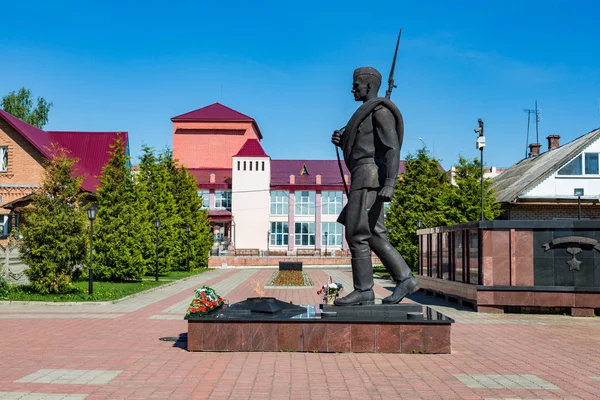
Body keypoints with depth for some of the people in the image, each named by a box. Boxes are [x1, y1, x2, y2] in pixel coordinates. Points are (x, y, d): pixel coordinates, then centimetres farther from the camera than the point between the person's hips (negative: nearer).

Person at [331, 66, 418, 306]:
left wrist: (390, 184, -26)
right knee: (373, 235, 6)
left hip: (370, 177, -10)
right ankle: (404, 279, 6)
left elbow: (393, 148, -16)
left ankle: (363, 291, -6)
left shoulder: (380, 109, -7)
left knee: (356, 234, -10)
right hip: (365, 179, 10)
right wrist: (341, 141, 8)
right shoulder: (367, 114, 25)